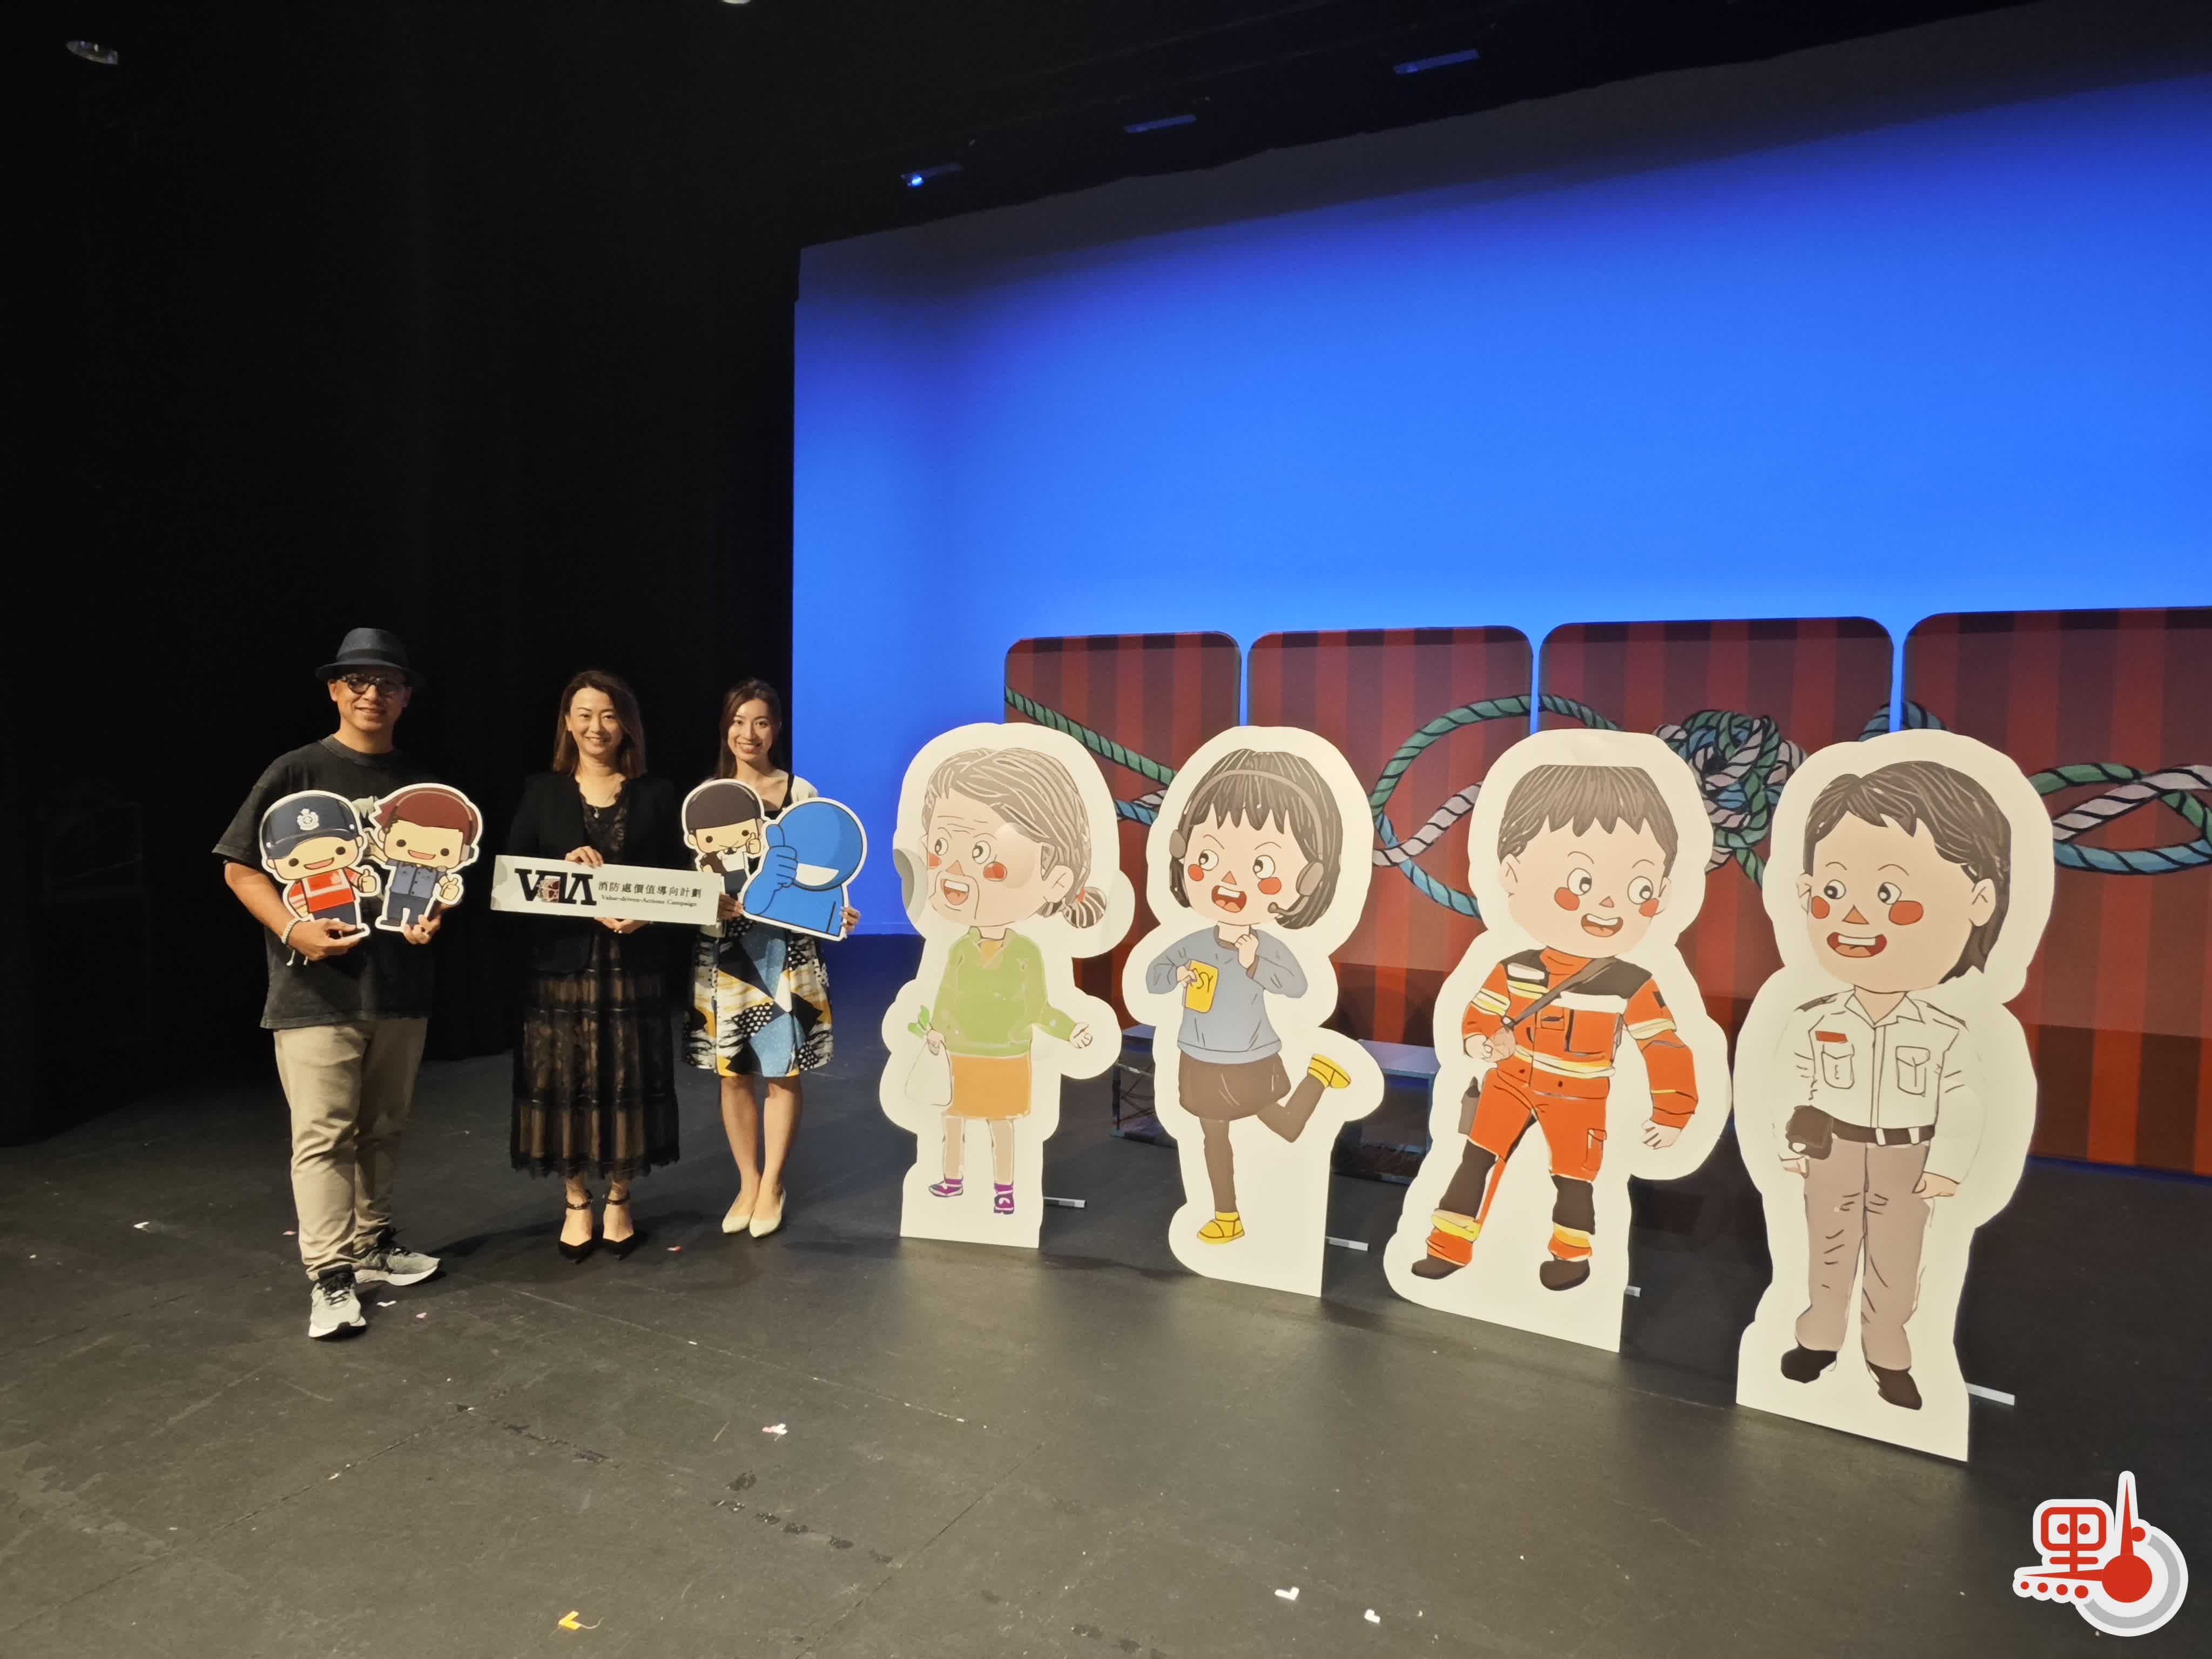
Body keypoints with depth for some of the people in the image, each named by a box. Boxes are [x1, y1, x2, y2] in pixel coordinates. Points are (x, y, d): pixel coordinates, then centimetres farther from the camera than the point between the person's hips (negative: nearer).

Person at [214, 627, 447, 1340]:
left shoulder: (418, 783, 9)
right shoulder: (296, 772, -3)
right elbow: (239, 866, -3)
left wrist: (433, 916, -3)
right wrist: (293, 930, -16)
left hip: (400, 985, 4)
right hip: (317, 987, -4)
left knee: (382, 1128, 15)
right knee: (324, 1134, -3)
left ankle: (374, 1245, 29)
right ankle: (330, 1277, 5)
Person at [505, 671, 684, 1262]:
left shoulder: (654, 794, 5)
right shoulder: (542, 793, 5)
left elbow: (677, 879, 4)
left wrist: (645, 915, -15)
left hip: (633, 963, 0)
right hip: (562, 960, 0)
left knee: (627, 1079, 5)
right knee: (564, 1081, 4)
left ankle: (618, 1199, 22)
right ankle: (577, 1202, 21)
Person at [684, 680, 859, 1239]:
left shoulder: (800, 792, 0)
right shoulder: (705, 796, 5)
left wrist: (836, 911, -17)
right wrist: (713, 900, -15)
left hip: (785, 947, -2)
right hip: (723, 948, 2)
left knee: (782, 1072, 3)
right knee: (731, 1072, 8)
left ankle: (772, 1186, 20)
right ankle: (748, 1183, 24)